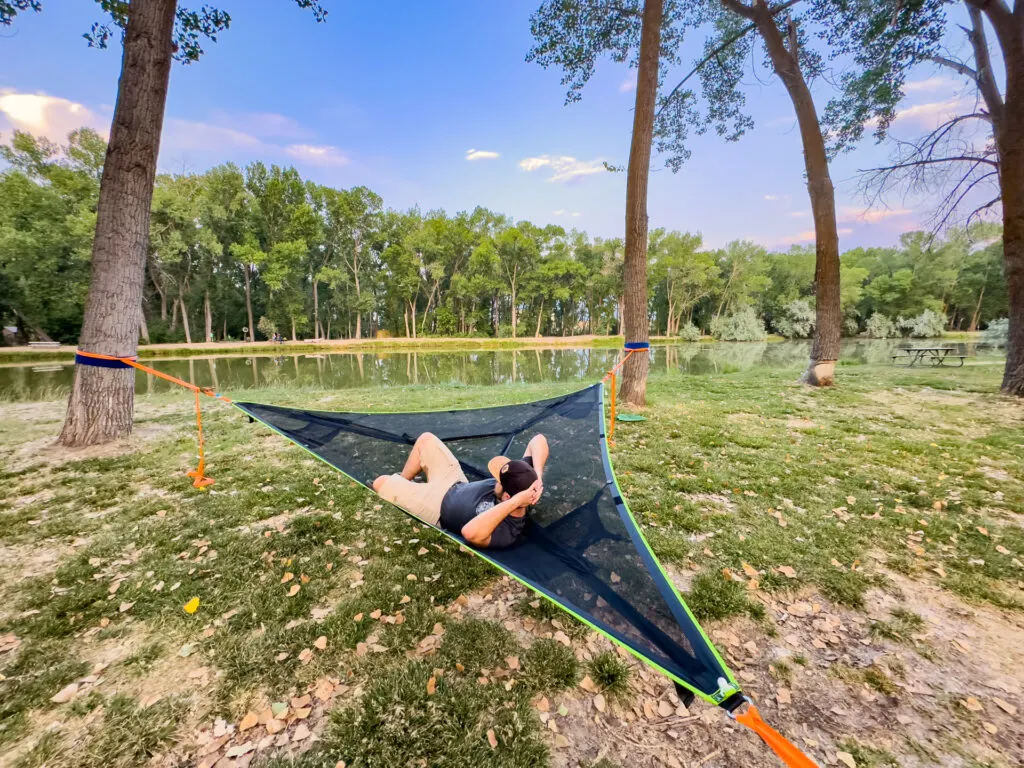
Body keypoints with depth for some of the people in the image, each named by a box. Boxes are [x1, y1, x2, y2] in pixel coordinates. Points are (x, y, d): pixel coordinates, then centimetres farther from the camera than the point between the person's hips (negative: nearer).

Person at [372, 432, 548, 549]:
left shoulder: (505, 532, -41)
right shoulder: (524, 485, -25)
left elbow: (470, 533, -62)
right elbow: (538, 440, -22)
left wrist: (515, 501, -58)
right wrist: (538, 476, -38)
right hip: (458, 487, 6)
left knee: (380, 482, -1)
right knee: (425, 439, 15)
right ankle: (401, 483, 40)